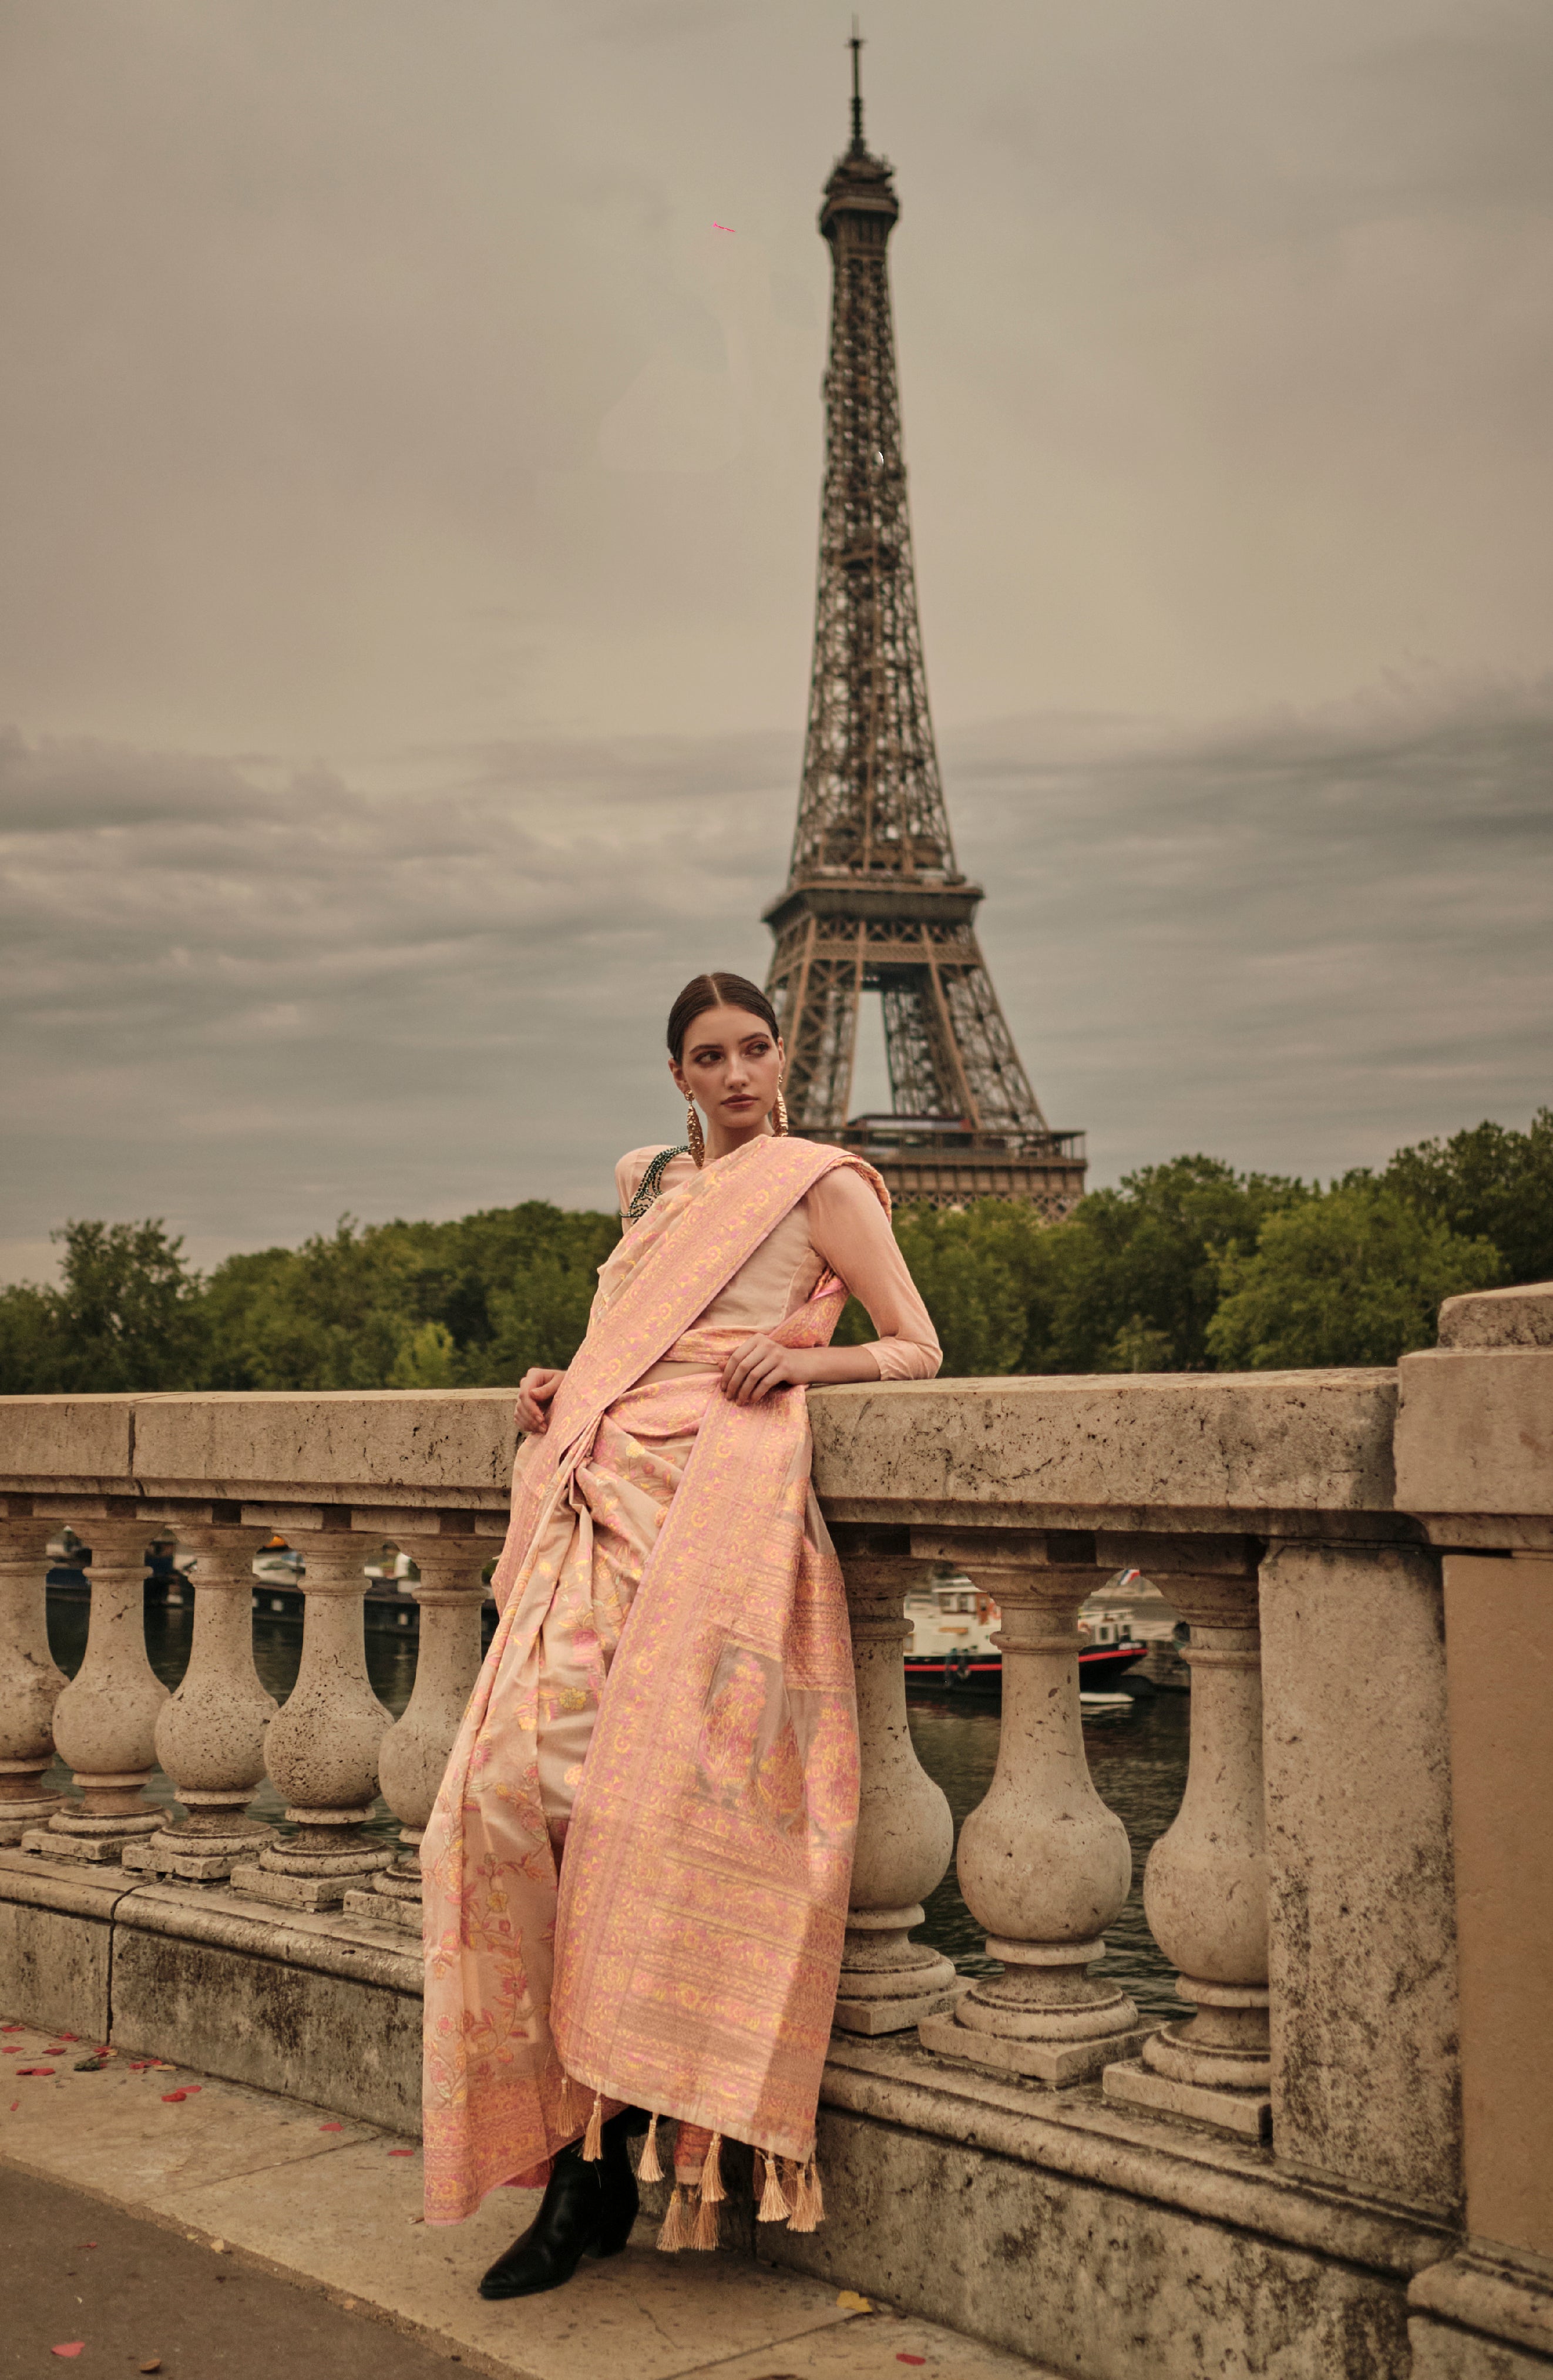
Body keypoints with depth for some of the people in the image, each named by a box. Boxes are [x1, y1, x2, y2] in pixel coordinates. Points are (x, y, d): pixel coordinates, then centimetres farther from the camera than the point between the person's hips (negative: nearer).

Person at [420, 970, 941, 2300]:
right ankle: (579, 2153, -5)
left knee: (641, 1802, -17)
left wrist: (803, 1355, -11)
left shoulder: (820, 1180, 9)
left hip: (719, 1497, -6)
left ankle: (602, 2161, -5)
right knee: (516, 1783, -11)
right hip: (600, 1493, 6)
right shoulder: (650, 1184, 27)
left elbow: (918, 1351, 7)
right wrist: (564, 1389, 16)